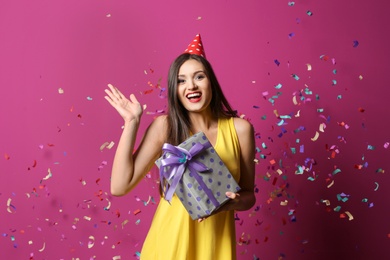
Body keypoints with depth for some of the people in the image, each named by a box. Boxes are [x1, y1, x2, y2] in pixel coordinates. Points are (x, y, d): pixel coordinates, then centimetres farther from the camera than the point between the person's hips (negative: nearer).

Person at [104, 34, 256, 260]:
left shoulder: (239, 129, -6)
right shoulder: (164, 126, -8)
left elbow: (248, 196, 3)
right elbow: (120, 187, -14)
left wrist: (232, 203, -19)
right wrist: (131, 122, -13)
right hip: (170, 240, 0)